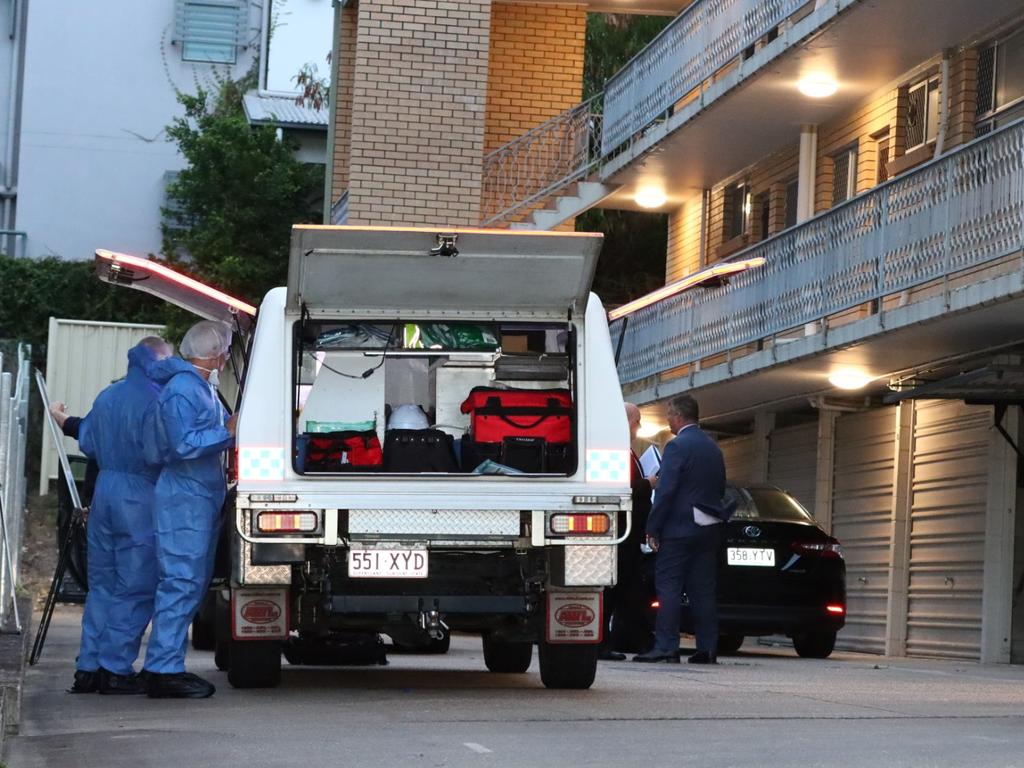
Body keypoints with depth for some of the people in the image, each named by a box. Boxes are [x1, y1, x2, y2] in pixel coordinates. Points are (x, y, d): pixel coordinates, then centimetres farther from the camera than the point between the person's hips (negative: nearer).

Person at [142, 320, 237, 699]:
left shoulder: (202, 388, 18)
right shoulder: (181, 389, -14)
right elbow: (184, 444, -21)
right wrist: (229, 431, -18)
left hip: (202, 497, 11)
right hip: (184, 498, -11)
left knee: (193, 583, 12)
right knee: (181, 582, -11)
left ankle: (167, 666, 17)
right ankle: (164, 670, -10)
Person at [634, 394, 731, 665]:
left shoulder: (677, 446, -11)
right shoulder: (713, 448, 15)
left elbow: (665, 490, -15)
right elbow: (720, 489, 20)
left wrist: (653, 529, -12)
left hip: (679, 529, -7)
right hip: (709, 529, 7)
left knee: (668, 587, -6)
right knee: (704, 590, 7)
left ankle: (666, 647, -10)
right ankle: (707, 649, 5)